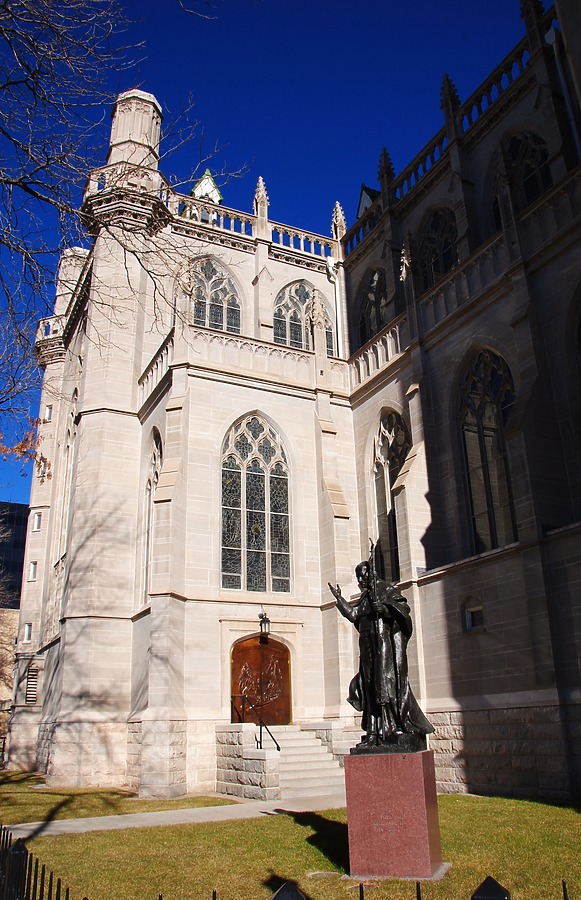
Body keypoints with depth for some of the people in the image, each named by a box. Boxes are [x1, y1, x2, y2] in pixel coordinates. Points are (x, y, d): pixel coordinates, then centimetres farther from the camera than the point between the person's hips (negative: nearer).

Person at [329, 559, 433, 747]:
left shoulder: (385, 589, -1)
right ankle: (374, 733, 5)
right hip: (369, 645, 7)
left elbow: (404, 607, -9)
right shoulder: (365, 597, 20)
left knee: (386, 681, -12)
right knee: (370, 685, 4)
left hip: (386, 642, -7)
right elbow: (354, 615, 19)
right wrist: (339, 598, 19)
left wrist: (385, 607, -23)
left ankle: (398, 726, -8)